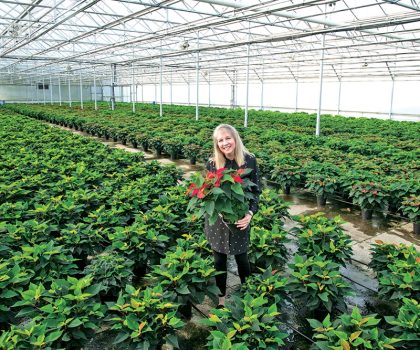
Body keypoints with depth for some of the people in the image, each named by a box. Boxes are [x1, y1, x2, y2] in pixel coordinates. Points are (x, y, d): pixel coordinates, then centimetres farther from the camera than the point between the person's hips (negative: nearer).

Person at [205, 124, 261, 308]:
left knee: (241, 257, 13)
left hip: (240, 219, -1)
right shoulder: (212, 163, -8)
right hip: (217, 219, 1)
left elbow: (256, 190, -5)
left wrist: (250, 213, -18)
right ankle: (221, 296, 33)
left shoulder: (249, 160, -9)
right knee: (219, 259, 13)